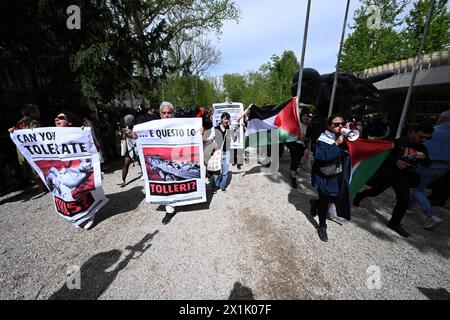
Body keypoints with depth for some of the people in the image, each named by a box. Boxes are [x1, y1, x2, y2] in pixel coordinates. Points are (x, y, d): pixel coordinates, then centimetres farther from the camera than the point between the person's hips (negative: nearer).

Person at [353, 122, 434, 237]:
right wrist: (395, 161, -27)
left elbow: (427, 165, 10)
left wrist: (425, 158, -13)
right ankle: (359, 196, 40)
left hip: (405, 178, 4)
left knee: (404, 201, 1)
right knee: (374, 191, 9)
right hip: (388, 173, -4)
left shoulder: (422, 148, 3)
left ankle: (394, 223, 18)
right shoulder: (398, 142, -13)